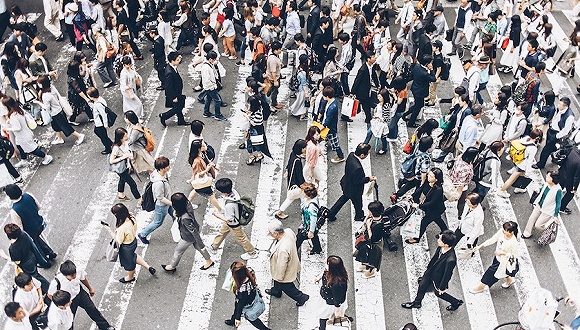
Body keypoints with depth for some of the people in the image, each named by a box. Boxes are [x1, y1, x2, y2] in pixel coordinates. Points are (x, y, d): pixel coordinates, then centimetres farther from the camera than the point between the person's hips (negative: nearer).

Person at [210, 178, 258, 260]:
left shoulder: (229, 205, -45)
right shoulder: (233, 191, -22)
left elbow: (229, 219, -30)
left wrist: (218, 215, -19)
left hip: (234, 225, -8)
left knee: (241, 238, 17)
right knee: (222, 232, 29)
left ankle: (252, 253, 40)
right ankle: (214, 247, 53)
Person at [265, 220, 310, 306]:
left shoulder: (283, 249, -47)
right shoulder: (288, 231, -25)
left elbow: (282, 266, -31)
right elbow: (294, 239, 0)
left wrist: (280, 277, -11)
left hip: (286, 272, -8)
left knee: (287, 287, 23)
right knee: (276, 280, 35)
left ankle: (301, 297, 45)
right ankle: (276, 291, 64)